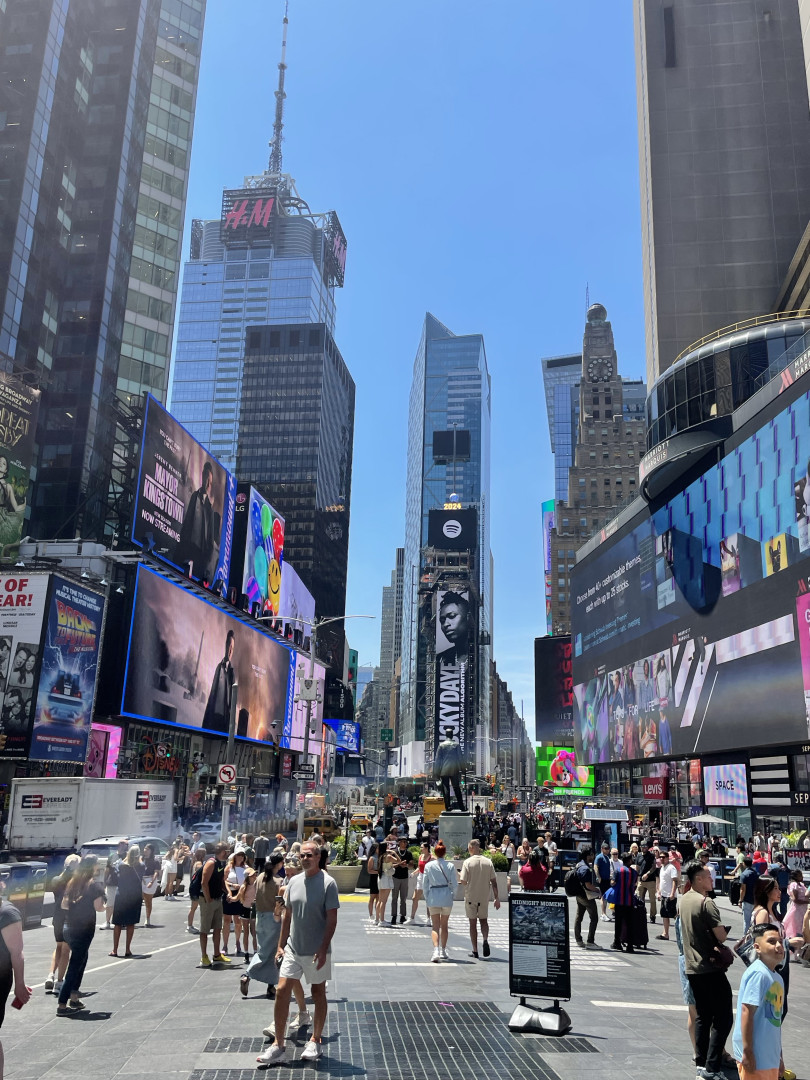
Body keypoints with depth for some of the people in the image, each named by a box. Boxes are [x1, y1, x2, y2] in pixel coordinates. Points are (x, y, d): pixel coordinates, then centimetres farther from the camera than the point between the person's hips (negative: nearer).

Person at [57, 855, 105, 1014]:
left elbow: (64, 905, 8)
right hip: (84, 930, -7)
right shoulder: (94, 886, -11)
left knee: (81, 959, 21)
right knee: (75, 966, -1)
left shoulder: (72, 883, 6)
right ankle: (62, 1005, 0)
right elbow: (98, 907, -14)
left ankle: (74, 998, 24)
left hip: (68, 928, 7)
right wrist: (106, 906, 6)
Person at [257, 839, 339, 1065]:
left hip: (316, 952, -5)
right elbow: (287, 916, 11)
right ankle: (278, 1046, 8)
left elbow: (332, 919, -14)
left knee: (318, 994, 10)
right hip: (293, 949, 5)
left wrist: (323, 949, -18)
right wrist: (281, 945, 9)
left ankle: (315, 1041, 25)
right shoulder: (294, 882, 4)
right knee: (282, 991, -1)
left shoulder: (327, 883, -13)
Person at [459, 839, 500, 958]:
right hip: (484, 897, 2)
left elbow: (463, 881, -14)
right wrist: (496, 898, 3)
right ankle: (485, 940, -10)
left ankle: (475, 950, 11)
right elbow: (494, 881, -1)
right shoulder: (488, 862, -2)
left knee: (473, 923, 10)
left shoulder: (467, 862, -10)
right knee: (484, 920, 17)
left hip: (470, 897, -2)